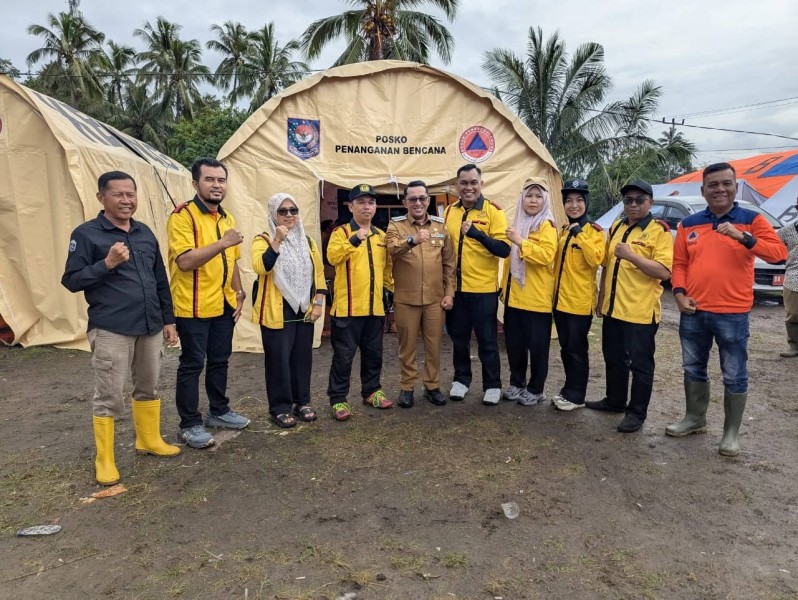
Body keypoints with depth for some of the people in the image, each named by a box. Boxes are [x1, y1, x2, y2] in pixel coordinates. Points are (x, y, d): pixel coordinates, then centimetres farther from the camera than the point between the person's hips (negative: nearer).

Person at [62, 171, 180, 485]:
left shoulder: (145, 233, 11)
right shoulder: (86, 234, -5)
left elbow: (160, 280, 15)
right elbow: (71, 280, -7)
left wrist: (168, 319, 14)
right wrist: (107, 263, -20)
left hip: (150, 327, 5)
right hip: (111, 330, -5)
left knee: (148, 387, 16)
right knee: (109, 396, 2)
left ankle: (149, 440, 33)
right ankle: (104, 461, 16)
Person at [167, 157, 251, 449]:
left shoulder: (227, 218, 12)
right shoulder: (183, 215, -13)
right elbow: (185, 261, -24)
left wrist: (239, 292, 11)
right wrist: (222, 242, -29)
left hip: (223, 305, 7)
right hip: (194, 306, -7)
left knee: (219, 360, 17)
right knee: (192, 365, 3)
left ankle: (219, 411, 31)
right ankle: (189, 425, 14)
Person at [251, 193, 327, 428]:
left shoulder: (307, 242, 11)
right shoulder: (263, 239, -5)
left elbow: (318, 272, 11)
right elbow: (260, 267, -23)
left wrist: (318, 303, 4)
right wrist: (277, 241, -27)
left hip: (304, 310, 5)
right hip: (277, 311, -5)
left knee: (302, 357, 10)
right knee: (279, 359, -1)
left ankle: (302, 401, 24)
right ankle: (280, 407, 12)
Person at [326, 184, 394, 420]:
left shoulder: (381, 236, 14)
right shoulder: (341, 232, -4)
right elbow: (332, 257, -23)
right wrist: (354, 240, -33)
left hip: (374, 306, 5)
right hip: (348, 306, -5)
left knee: (373, 353, 15)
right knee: (343, 355, 1)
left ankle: (371, 391, 31)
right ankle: (338, 399, 12)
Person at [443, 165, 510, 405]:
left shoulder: (493, 211, -7)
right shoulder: (449, 211, 7)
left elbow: (504, 249, -15)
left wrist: (478, 234, -29)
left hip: (483, 288, -4)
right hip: (455, 287, 4)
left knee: (487, 340, 6)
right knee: (459, 338, 15)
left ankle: (492, 385, 21)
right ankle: (461, 379, 31)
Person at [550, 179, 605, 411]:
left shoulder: (594, 231, -7)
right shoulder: (563, 230, 11)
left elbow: (596, 259, -24)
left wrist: (579, 234, -26)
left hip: (580, 300, -6)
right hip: (560, 298, 6)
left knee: (577, 349, 2)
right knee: (565, 348, 14)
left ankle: (576, 396, 13)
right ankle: (569, 390, 26)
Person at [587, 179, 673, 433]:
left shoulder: (659, 231, -9)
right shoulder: (616, 227, 12)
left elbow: (664, 271, -19)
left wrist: (631, 255, -26)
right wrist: (601, 297, 16)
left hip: (640, 311, -7)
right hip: (613, 307, 7)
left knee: (640, 364, 4)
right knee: (614, 358, 18)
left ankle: (637, 412, 16)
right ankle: (615, 400, 34)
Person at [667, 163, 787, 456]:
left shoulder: (752, 220, -1)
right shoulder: (689, 224, 7)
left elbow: (779, 253, -13)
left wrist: (743, 237, -26)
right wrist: (679, 293, -5)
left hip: (732, 314, -3)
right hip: (693, 312, 4)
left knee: (734, 375, 5)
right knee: (693, 369, 15)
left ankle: (731, 432, 19)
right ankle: (694, 419, 33)